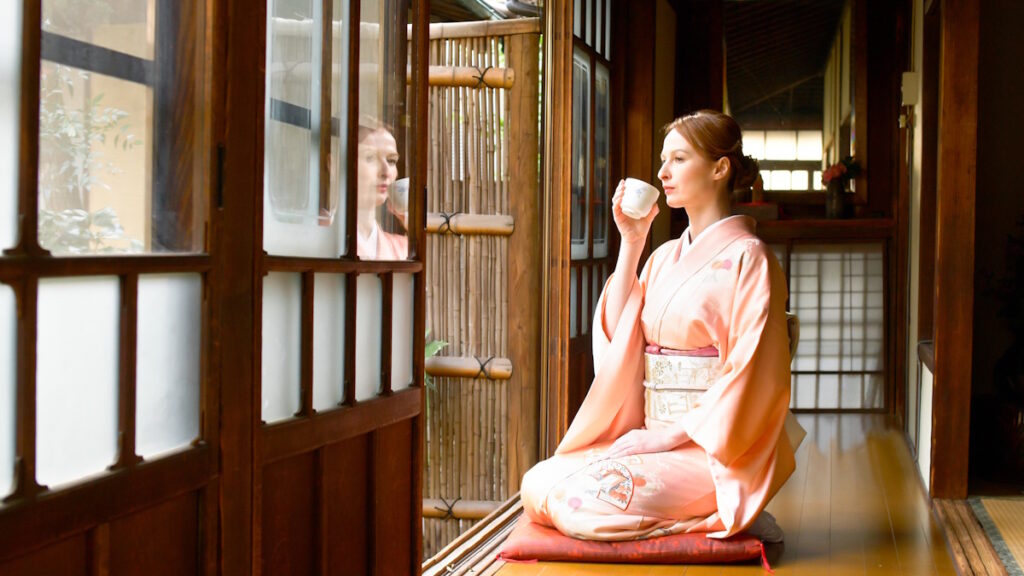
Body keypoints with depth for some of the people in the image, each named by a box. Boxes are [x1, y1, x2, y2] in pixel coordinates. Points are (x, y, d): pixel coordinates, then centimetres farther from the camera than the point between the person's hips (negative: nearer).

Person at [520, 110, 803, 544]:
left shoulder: (746, 257, -7)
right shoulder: (665, 257, 17)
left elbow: (751, 374, -13)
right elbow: (618, 336, 6)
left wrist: (675, 434, -17)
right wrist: (631, 244, 5)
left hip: (713, 450, -7)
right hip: (654, 438, 8)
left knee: (580, 502, -25)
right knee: (537, 484, -10)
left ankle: (724, 515, -3)